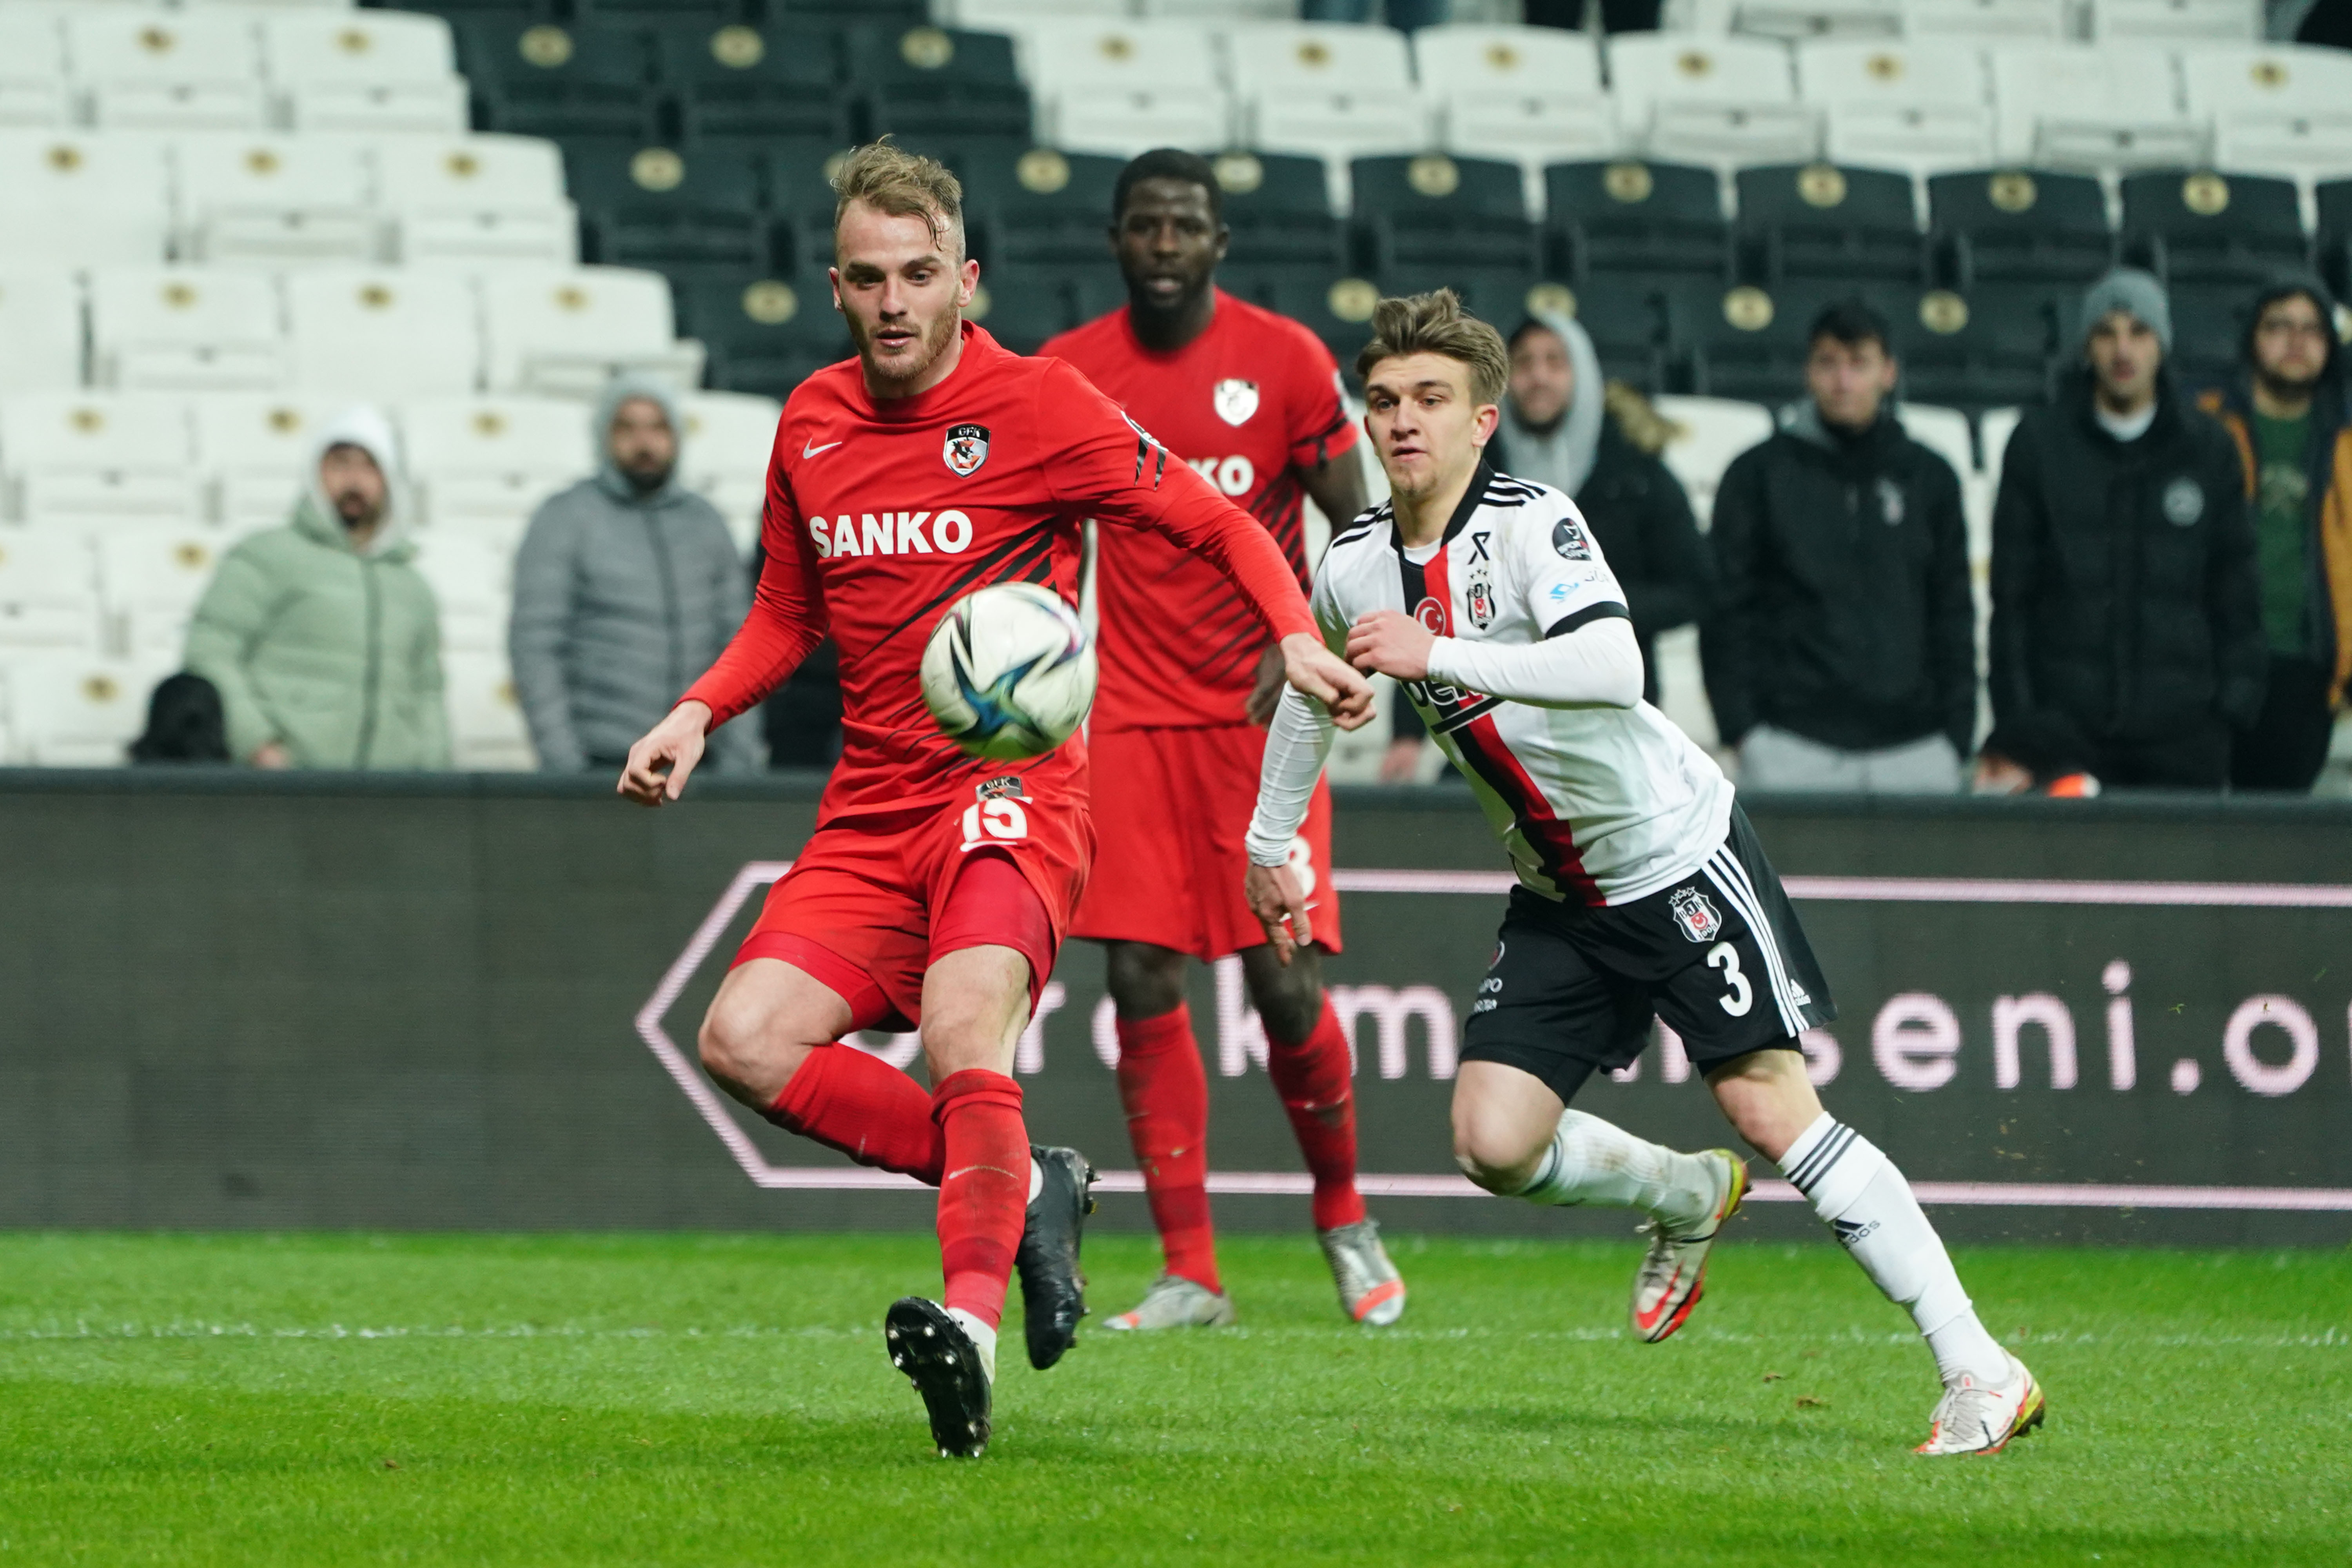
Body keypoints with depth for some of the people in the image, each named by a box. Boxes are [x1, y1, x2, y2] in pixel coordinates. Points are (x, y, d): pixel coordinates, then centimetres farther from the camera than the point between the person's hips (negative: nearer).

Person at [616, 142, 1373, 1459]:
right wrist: (698, 715, 9)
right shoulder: (812, 424, 11)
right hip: (872, 810, 6)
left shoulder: (1038, 406, -5)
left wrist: (1297, 638, -17)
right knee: (746, 1041, -13)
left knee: (962, 1033, -31)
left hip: (1010, 792, -6)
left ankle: (974, 1322, -40)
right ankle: (1024, 1189, 0)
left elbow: (1219, 524, 0)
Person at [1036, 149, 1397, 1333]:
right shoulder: (1069, 373, 4)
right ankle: (1189, 1274, 2)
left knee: (1286, 983, -8)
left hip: (1258, 711, -2)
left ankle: (1343, 1214, 18)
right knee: (1142, 984, -5)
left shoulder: (1285, 359, -2)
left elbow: (1358, 530, 1)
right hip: (1130, 713, 2)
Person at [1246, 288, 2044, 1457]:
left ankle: (1979, 1370, -11)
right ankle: (1688, 1199, 24)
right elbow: (1309, 690, 23)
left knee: (1770, 1106, -15)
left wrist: (1439, 653, -40)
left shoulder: (1532, 524, -20)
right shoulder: (1353, 567, 1)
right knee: (1494, 1143, -8)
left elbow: (1614, 667, -37)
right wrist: (1268, 847, 27)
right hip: (1558, 895, 6)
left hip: (1675, 846, -6)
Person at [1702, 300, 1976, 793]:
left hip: (1916, 749, 2)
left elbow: (1953, 616, 15)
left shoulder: (1930, 478, 14)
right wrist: (1741, 726, -5)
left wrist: (1958, 736, 7)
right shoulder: (1759, 474, 7)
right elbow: (1727, 613, 5)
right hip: (1793, 749, -2)